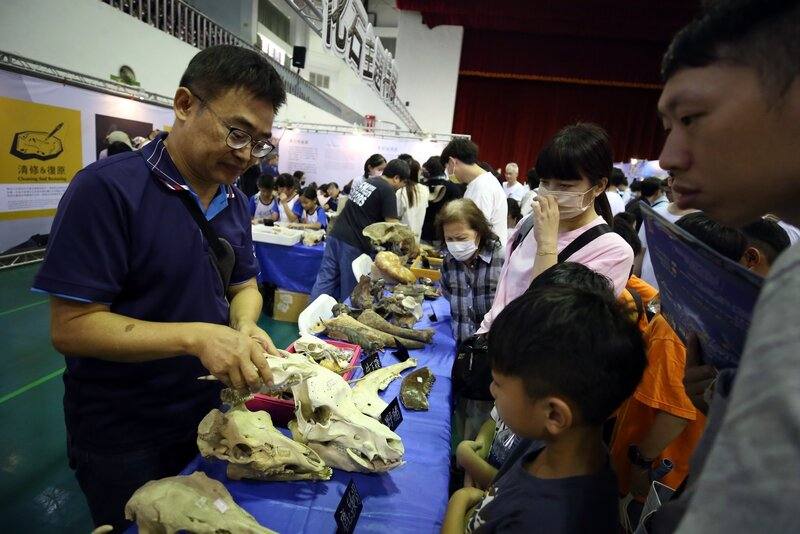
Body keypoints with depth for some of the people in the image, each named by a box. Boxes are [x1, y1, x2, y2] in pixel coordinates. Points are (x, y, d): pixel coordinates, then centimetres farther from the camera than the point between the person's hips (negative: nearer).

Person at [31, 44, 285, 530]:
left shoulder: (236, 202, -1)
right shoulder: (107, 189, -21)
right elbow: (71, 327, -22)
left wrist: (244, 328, -15)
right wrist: (195, 336, -33)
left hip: (209, 412, 6)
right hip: (120, 437, -6)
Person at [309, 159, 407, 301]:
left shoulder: (365, 181, 19)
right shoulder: (388, 190, -6)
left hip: (335, 235, 7)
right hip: (354, 244, -7)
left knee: (325, 280, 7)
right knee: (349, 288, 6)